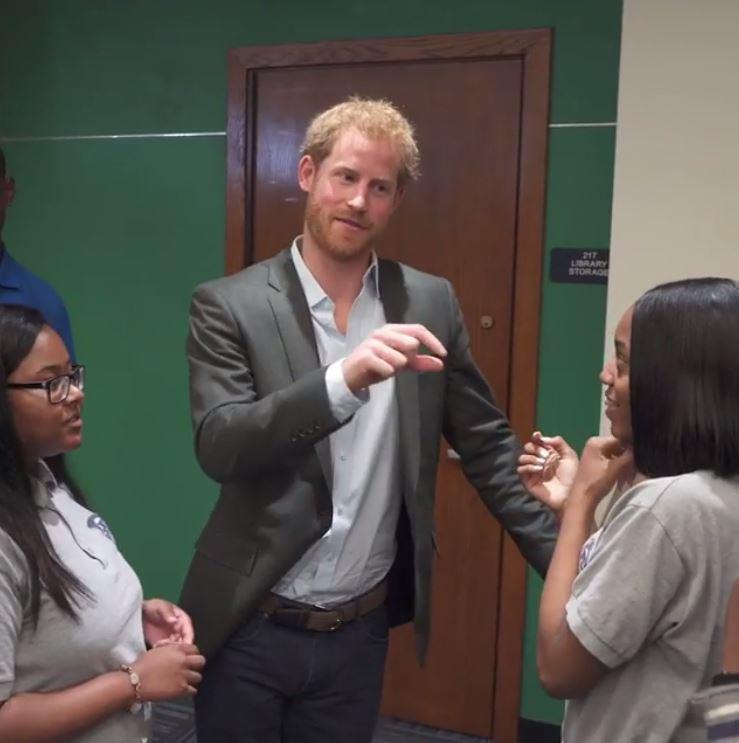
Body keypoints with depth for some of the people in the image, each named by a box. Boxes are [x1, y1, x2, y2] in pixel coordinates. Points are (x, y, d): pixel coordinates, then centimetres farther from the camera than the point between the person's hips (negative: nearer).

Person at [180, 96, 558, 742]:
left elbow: (487, 445, 3)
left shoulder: (430, 302, -1)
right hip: (251, 628, -2)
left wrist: (567, 563, -3)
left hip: (360, 629, 2)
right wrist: (344, 380, -33)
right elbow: (219, 448, -19)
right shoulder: (229, 305, -9)